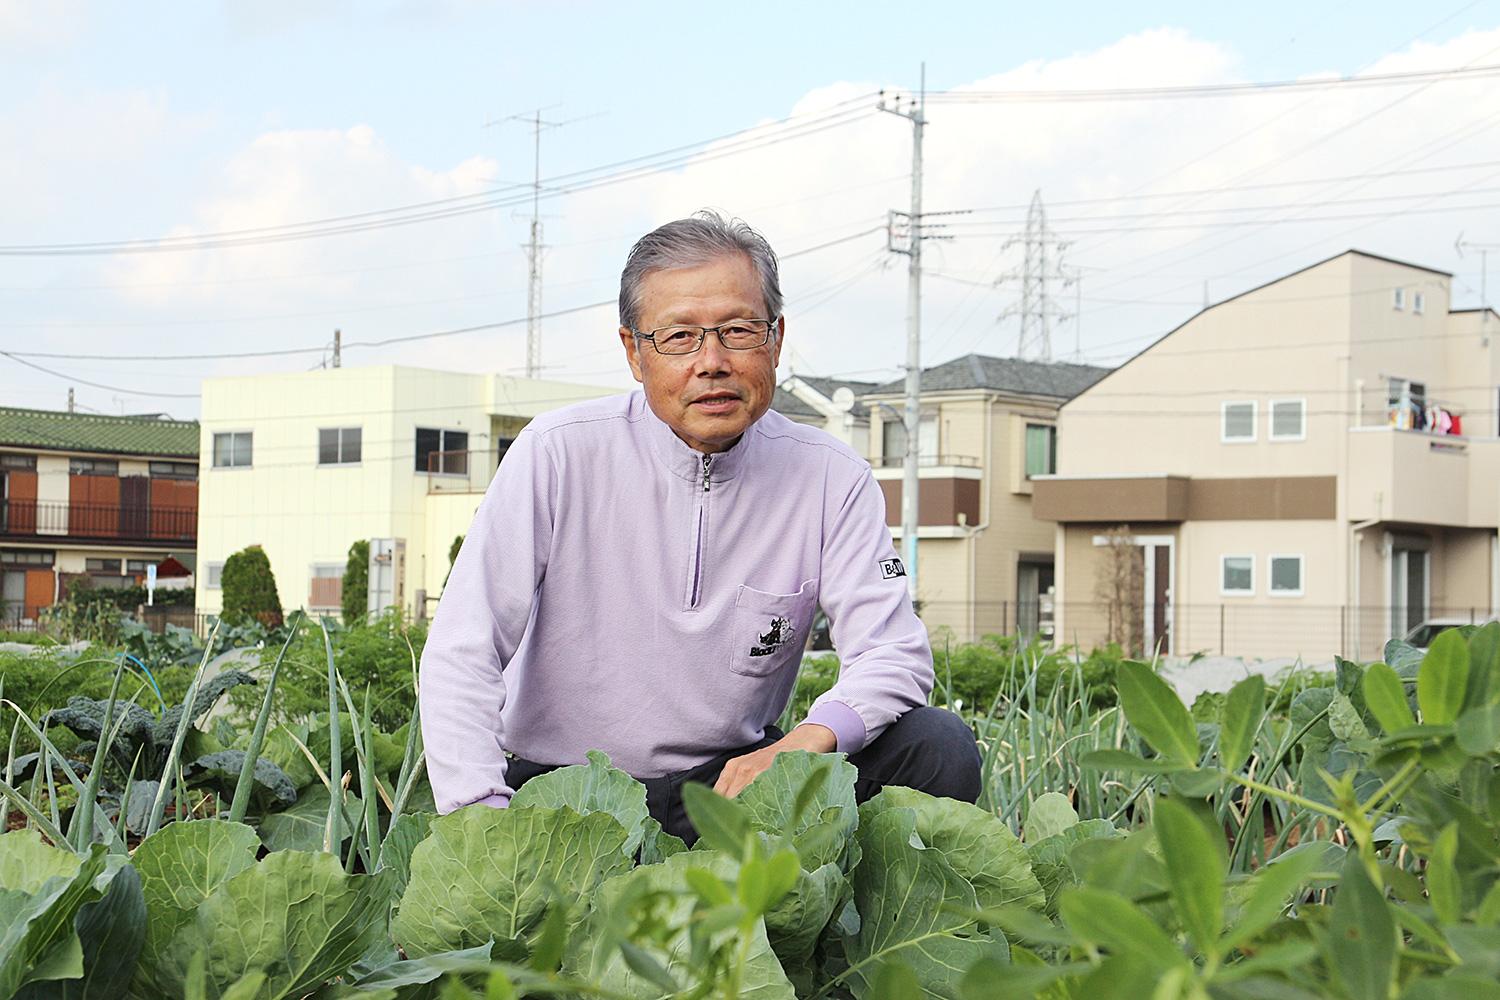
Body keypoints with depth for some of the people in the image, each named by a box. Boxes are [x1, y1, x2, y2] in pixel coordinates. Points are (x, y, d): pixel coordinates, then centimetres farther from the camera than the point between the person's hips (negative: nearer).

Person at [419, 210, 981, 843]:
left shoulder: (832, 480, -4)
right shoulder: (558, 455, -10)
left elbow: (893, 653, -7)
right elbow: (461, 654, -13)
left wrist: (808, 742, -29)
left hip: (736, 781, 2)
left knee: (939, 748, -18)